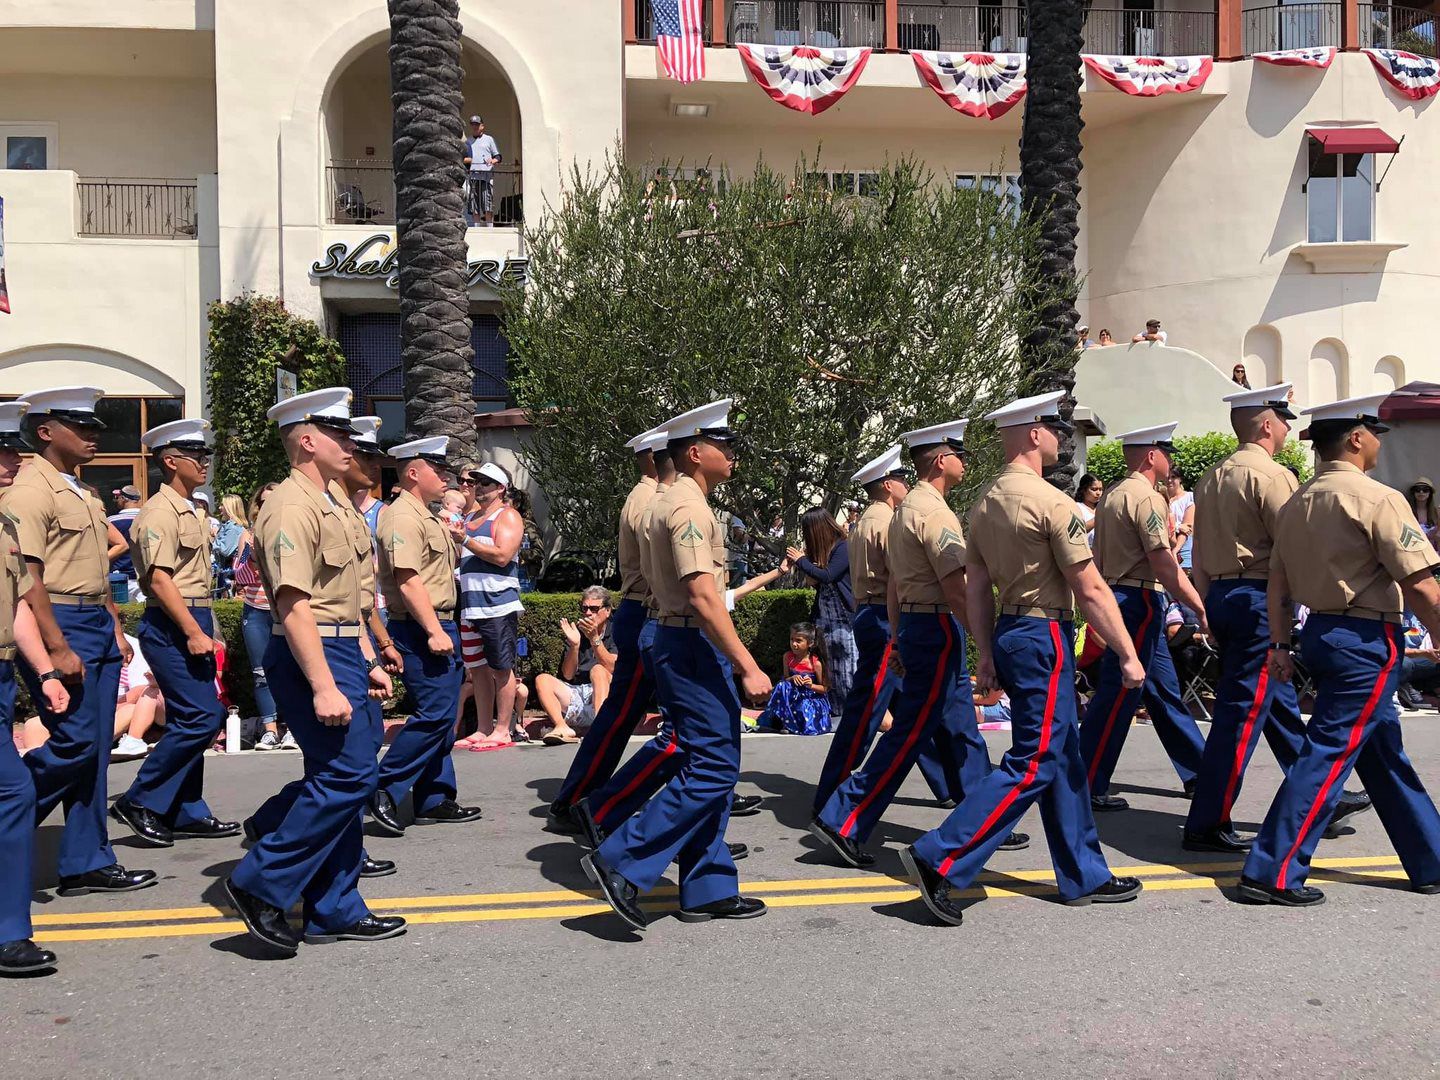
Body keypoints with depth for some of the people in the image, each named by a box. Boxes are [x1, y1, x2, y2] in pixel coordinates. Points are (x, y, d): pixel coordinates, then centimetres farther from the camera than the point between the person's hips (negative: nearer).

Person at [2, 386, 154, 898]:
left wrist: (116, 629, 18)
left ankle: (89, 863, 13)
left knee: (94, 750, 8)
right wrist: (58, 649, -22)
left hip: (97, 628, 9)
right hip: (60, 626, -9)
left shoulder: (79, 493, 18)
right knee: (75, 742, -11)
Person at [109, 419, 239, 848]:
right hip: (172, 626, -10)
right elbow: (159, 578, -20)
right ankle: (139, 802, -3)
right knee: (201, 717, -13)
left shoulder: (191, 511, 18)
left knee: (190, 720, 11)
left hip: (194, 623, 10)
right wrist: (193, 632, -23)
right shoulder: (159, 513, -12)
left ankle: (187, 814, 17)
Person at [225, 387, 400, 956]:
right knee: (348, 774, -12)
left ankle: (334, 912, 18)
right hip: (312, 657, -10)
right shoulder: (292, 506, -15)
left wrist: (368, 662, 20)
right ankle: (261, 883, -2)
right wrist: (323, 688, -26)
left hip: (341, 653, 10)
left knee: (342, 778, 11)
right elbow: (294, 605, -22)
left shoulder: (327, 504, 17)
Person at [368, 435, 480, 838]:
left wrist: (452, 538, 13)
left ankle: (435, 801, 17)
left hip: (440, 626, 11)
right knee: (434, 712, -13)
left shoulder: (426, 517, 19)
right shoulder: (402, 517, -14)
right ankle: (385, 791, -7)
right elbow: (408, 579, -22)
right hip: (421, 629, -11)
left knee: (441, 716, 11)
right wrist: (434, 631, -26)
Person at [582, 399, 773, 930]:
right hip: (694, 647, -11)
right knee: (712, 770, -9)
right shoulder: (689, 507, -16)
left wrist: (732, 660, 23)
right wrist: (748, 667, -23)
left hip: (683, 644, 11)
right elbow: (704, 599, -23)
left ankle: (708, 890, 18)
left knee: (712, 768, 13)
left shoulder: (674, 502, 16)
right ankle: (620, 861, -6)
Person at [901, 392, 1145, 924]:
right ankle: (940, 859, -9)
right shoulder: (1050, 501, -16)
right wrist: (1128, 655, -10)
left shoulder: (985, 503, 10)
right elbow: (1091, 590, -16)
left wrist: (986, 658, 17)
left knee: (1064, 759, 15)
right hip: (1044, 637, -9)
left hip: (1008, 635, 9)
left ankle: (1084, 876, 22)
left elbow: (976, 588, 12)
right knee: (1033, 764, -6)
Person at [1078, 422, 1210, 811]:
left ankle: (1197, 772, 25)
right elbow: (1164, 566, -20)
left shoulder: (1112, 495, 16)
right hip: (1139, 601, -10)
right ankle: (1088, 787, -4)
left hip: (1116, 599, 10)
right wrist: (1203, 611, -18)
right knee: (1118, 695, -7)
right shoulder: (1146, 497, -14)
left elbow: (1099, 558, 19)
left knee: (1166, 690, 16)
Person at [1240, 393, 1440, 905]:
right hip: (1367, 640, -9)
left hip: (1320, 632, 9)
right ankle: (1271, 874, -4)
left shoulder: (1298, 502, 9)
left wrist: (1280, 644, 15)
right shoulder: (1377, 499, -15)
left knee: (1384, 751, 17)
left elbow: (1278, 582, 11)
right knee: (1330, 752, -5)